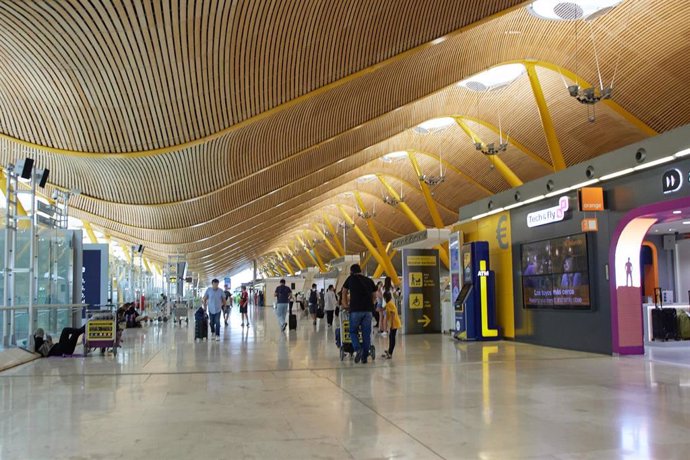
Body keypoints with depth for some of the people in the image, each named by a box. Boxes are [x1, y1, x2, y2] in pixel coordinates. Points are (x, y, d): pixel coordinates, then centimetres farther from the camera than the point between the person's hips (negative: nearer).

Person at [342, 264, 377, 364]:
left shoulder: (351, 279, 11)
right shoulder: (369, 280, 16)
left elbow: (344, 293, 23)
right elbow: (374, 297, 19)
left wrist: (346, 305, 34)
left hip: (355, 310, -2)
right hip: (368, 310, 2)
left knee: (353, 331, 10)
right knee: (366, 333, 7)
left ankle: (358, 349, -13)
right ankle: (364, 357, 8)